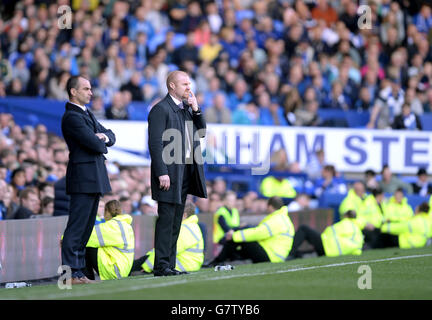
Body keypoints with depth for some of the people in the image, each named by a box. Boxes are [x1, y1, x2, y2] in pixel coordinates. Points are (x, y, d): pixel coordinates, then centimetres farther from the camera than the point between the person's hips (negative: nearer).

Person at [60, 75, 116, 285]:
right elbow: (94, 144, -20)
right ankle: (71, 273, -10)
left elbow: (110, 137, 20)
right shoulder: (71, 117, -13)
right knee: (76, 227, -9)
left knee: (86, 228, 10)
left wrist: (105, 137, -3)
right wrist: (102, 143, 3)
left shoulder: (87, 114, 19)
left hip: (95, 179, 10)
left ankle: (79, 271, 13)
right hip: (83, 178, -10)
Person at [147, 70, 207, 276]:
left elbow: (202, 132, 16)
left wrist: (196, 110, 2)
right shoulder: (161, 109, -10)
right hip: (170, 172, -8)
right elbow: (155, 143, -15)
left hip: (186, 172, 8)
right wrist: (162, 173, -20)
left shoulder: (187, 107, 16)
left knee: (176, 221, 10)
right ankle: (161, 265, -6)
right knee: (166, 219, -8)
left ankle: (169, 265, 14)